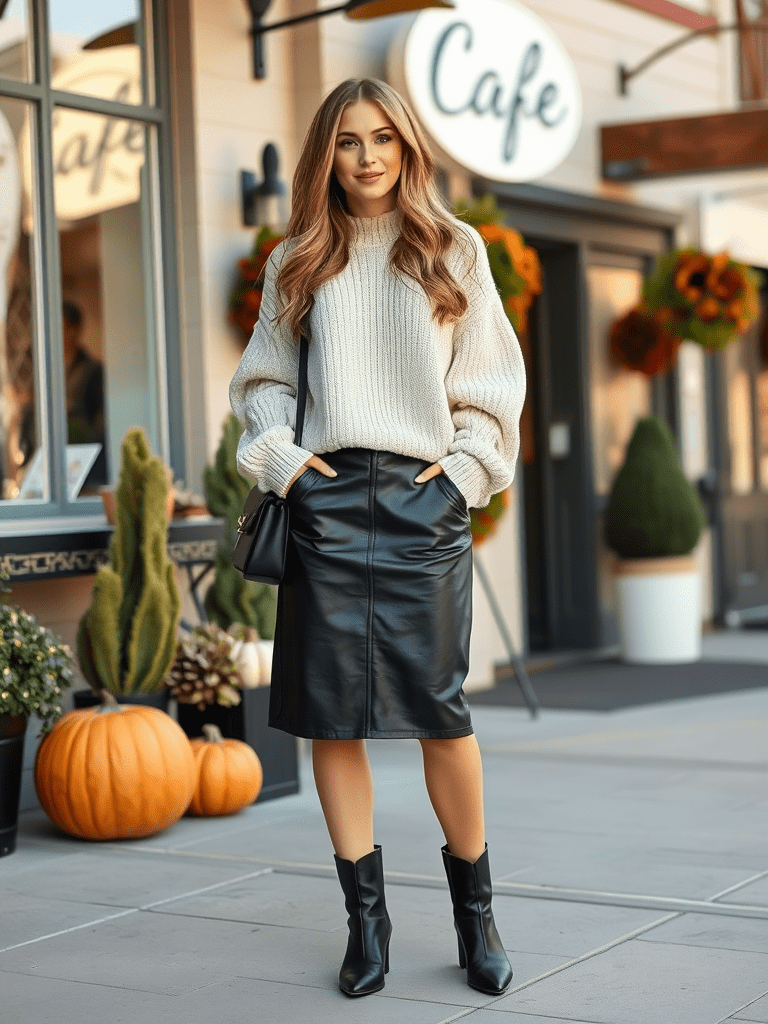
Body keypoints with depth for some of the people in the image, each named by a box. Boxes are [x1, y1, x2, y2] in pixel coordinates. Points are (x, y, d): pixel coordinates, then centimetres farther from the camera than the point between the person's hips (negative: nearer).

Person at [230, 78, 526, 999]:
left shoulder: (453, 250, 10)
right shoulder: (298, 260, 13)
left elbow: (494, 381, 10)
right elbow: (261, 378, 15)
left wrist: (466, 467, -1)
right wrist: (281, 457, 0)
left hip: (424, 497, -1)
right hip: (325, 497, 2)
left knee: (440, 711, -5)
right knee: (330, 711, -1)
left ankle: (474, 910, 12)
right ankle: (365, 915, 10)